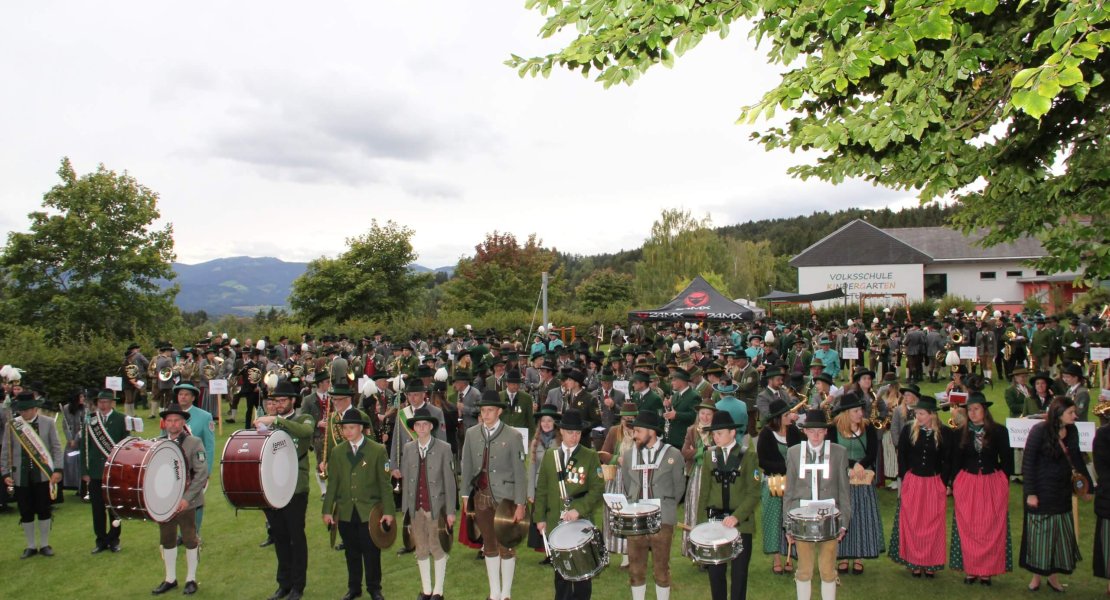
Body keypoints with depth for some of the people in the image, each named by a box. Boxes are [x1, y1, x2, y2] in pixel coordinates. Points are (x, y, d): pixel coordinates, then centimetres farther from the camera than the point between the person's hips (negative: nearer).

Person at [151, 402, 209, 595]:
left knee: (190, 539, 6)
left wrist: (187, 498, -19)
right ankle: (170, 579, 27)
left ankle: (191, 579, 18)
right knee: (166, 540, 13)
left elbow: (202, 473, -13)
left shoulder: (194, 443, -8)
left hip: (186, 501, -4)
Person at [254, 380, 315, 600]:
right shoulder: (268, 422, 11)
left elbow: (307, 430, -27)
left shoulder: (304, 419, -2)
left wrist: (275, 420, -31)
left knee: (296, 537, 4)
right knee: (279, 536, 13)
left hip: (295, 488, -4)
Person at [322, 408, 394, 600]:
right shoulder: (336, 452, 6)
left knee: (371, 553, 4)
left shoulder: (378, 450, -2)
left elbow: (384, 483, -2)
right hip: (345, 512, 2)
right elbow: (332, 483, 7)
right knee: (351, 553, 11)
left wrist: (388, 511, -7)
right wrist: (327, 510, 2)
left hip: (370, 511, -2)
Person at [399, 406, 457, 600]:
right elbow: (405, 479, 6)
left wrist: (450, 511, -8)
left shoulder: (444, 448, -8)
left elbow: (449, 481, -7)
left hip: (436, 506, -3)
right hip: (415, 506, 4)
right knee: (421, 549, 13)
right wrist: (404, 507, 3)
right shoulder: (408, 448, 3)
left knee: (437, 548, 5)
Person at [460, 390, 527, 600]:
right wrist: (466, 495, 5)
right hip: (481, 497, 4)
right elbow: (467, 466, 7)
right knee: (489, 545, 14)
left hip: (505, 497, -3)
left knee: (506, 546, 5)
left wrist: (520, 504, -10)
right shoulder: (471, 434, 1)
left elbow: (519, 472, -9)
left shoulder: (512, 436, -9)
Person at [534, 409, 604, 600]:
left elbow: (598, 488, -7)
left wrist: (579, 510, -18)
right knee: (560, 568, 11)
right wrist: (540, 518, 3)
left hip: (581, 522, -2)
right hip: (555, 523, 2)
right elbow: (541, 489, 8)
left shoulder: (590, 456, -1)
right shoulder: (549, 455, 6)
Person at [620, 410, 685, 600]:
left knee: (661, 568, 6)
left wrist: (666, 509, 4)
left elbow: (679, 487, 3)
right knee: (635, 568, 9)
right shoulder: (628, 455, 7)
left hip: (662, 520, -3)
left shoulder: (673, 454, -4)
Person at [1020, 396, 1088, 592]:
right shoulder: (1039, 431, -16)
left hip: (1062, 491, 5)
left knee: (1061, 534, 10)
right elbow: (1028, 463, -14)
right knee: (1040, 533, 5)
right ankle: (1036, 576, 20)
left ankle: (1053, 575, 25)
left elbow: (1077, 458, 11)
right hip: (1041, 491, -5)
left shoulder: (1071, 431, -1)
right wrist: (1030, 492, -15)